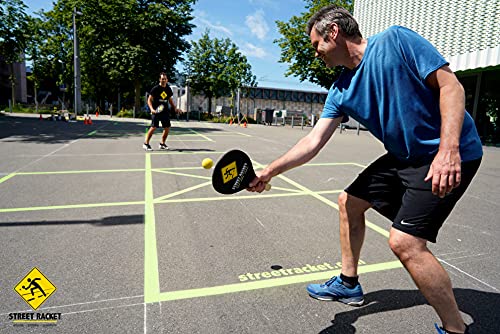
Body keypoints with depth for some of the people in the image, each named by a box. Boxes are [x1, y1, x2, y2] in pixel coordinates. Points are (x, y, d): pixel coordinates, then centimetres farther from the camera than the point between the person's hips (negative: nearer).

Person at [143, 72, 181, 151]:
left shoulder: (168, 89, 10)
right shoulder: (155, 88, -6)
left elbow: (170, 100, 22)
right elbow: (149, 99, -6)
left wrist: (175, 108, 12)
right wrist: (151, 109, -21)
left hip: (165, 111, 6)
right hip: (156, 111, -6)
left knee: (167, 127, 4)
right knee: (153, 127, -10)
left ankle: (162, 144, 19)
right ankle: (146, 143, 2)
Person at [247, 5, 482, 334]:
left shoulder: (396, 40, -15)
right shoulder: (341, 91, 3)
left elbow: (451, 86, -18)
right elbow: (314, 141, -3)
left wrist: (448, 150, -29)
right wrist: (269, 171, -13)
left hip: (449, 156, -8)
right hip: (403, 156, 8)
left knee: (404, 241, -17)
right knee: (349, 202, 12)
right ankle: (348, 284, 29)